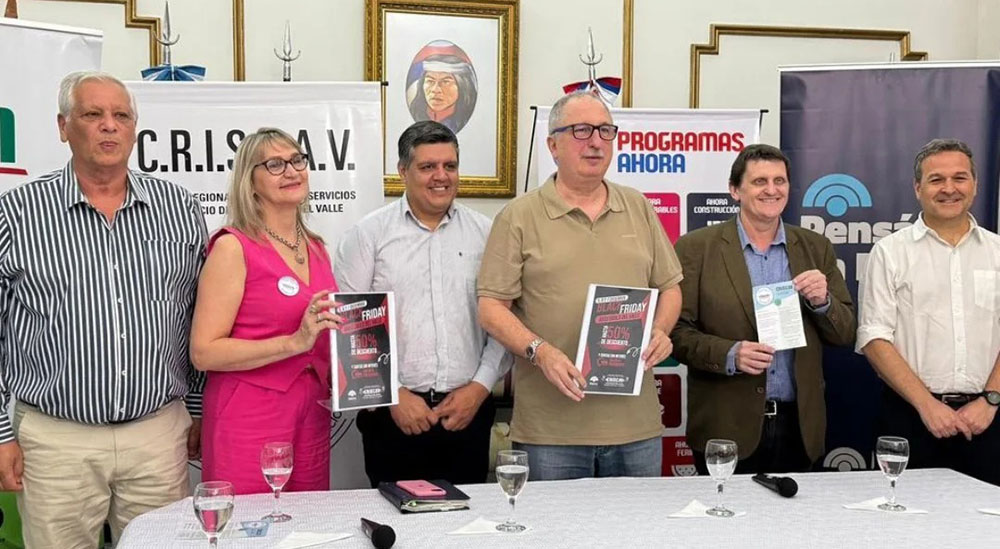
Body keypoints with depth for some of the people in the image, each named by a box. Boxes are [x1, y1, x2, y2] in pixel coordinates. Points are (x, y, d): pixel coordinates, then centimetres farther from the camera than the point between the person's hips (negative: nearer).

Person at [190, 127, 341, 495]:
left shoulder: (316, 248, 11)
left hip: (312, 417, 6)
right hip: (250, 419, -6)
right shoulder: (233, 247, -8)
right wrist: (294, 342, -21)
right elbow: (204, 352, -15)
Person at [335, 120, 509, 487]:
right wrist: (394, 394, -7)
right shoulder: (367, 235, 2)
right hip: (393, 415, -2)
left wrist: (481, 386, -3)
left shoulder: (485, 233, 8)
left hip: (469, 410, 2)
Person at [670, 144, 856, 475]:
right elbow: (677, 331, -5)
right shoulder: (696, 248, -1)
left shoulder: (816, 248, 9)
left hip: (798, 427, 3)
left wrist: (822, 301, -10)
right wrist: (729, 355, -20)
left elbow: (845, 334, 10)